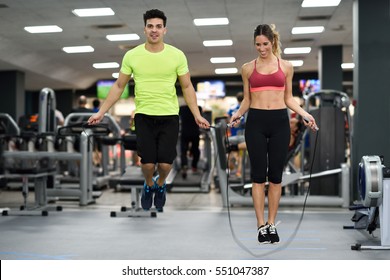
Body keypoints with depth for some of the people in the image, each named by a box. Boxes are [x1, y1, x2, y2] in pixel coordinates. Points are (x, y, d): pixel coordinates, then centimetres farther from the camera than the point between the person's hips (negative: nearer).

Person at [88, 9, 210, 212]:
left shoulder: (177, 55, -3)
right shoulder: (132, 55, -2)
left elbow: (187, 87, 4)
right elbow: (119, 86, 5)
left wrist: (197, 115, -3)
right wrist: (101, 112, 1)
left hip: (169, 116, 0)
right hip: (144, 116, 0)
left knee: (165, 163, -5)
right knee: (148, 163, -4)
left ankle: (160, 185, 32)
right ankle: (148, 185, 32)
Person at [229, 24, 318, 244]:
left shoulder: (286, 66, 7)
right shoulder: (248, 68, 7)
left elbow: (288, 98, 10)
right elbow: (246, 100, 10)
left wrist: (305, 114, -5)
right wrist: (238, 114, -9)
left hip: (279, 121, 1)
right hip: (256, 121, 0)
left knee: (276, 174, 4)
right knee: (258, 174, -1)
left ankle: (272, 224, 13)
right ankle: (261, 225, 5)